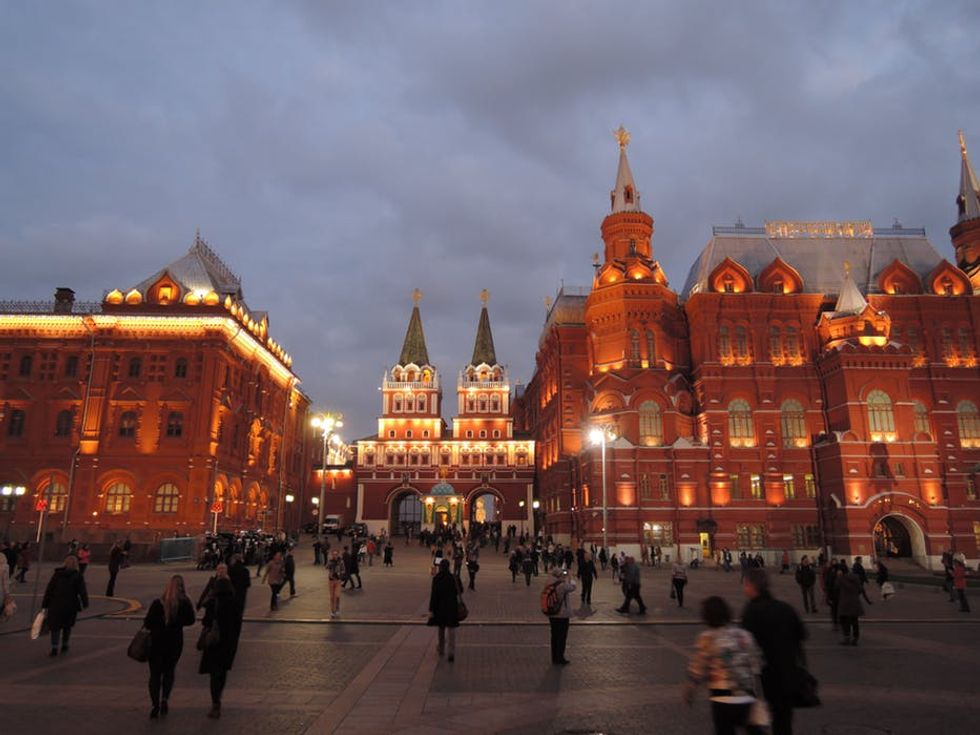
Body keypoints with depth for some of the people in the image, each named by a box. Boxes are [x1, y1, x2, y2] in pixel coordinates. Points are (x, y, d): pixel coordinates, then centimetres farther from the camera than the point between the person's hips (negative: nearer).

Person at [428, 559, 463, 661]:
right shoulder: (454, 578, -8)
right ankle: (451, 652, -9)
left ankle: (441, 649, 37)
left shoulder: (436, 579, -11)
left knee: (441, 628, 20)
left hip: (440, 607, 1)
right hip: (452, 607, 0)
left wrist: (431, 610, -11)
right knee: (452, 630, 1)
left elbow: (433, 595, -13)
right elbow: (460, 590, 4)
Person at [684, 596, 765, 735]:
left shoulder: (707, 638, -11)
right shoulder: (745, 635, 3)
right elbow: (756, 665, 8)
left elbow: (697, 670, -7)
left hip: (723, 699, -4)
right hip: (746, 697, 5)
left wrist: (689, 690, 8)